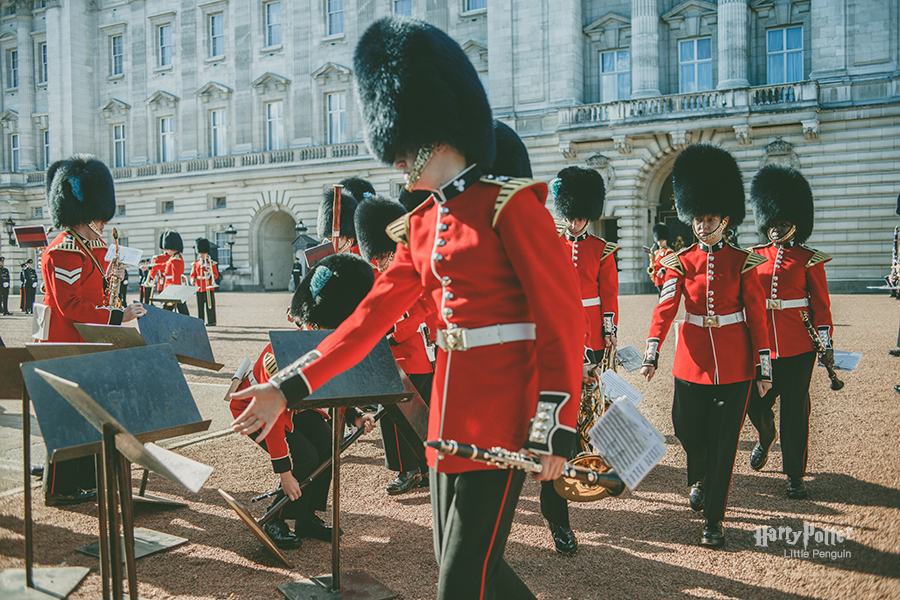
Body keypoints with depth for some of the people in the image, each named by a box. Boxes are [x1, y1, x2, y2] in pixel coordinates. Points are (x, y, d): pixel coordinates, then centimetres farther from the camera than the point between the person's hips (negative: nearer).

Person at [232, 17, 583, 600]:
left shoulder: (511, 204, -9)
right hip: (448, 411, 8)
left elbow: (563, 317, -12)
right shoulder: (421, 226, 12)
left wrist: (556, 429, -16)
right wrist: (289, 387, 4)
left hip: (500, 410, -7)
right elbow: (372, 315, 9)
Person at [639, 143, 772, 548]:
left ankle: (713, 520, 15)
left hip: (734, 363, -1)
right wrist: (652, 352, -22)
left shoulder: (742, 262, -1)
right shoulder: (680, 263, 2)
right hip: (692, 360, 2)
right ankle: (701, 480, 44)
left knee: (723, 441, 2)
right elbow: (665, 307, -10)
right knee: (687, 430, 8)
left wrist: (763, 367, -3)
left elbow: (757, 317, 0)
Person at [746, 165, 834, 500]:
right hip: (760, 343, 3)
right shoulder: (754, 257, 8)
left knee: (795, 407, 2)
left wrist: (826, 344, -1)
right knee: (755, 402, 4)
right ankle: (766, 437, 40)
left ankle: (795, 475, 15)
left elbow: (821, 305, 3)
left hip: (798, 346, -2)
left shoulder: (809, 259, 1)